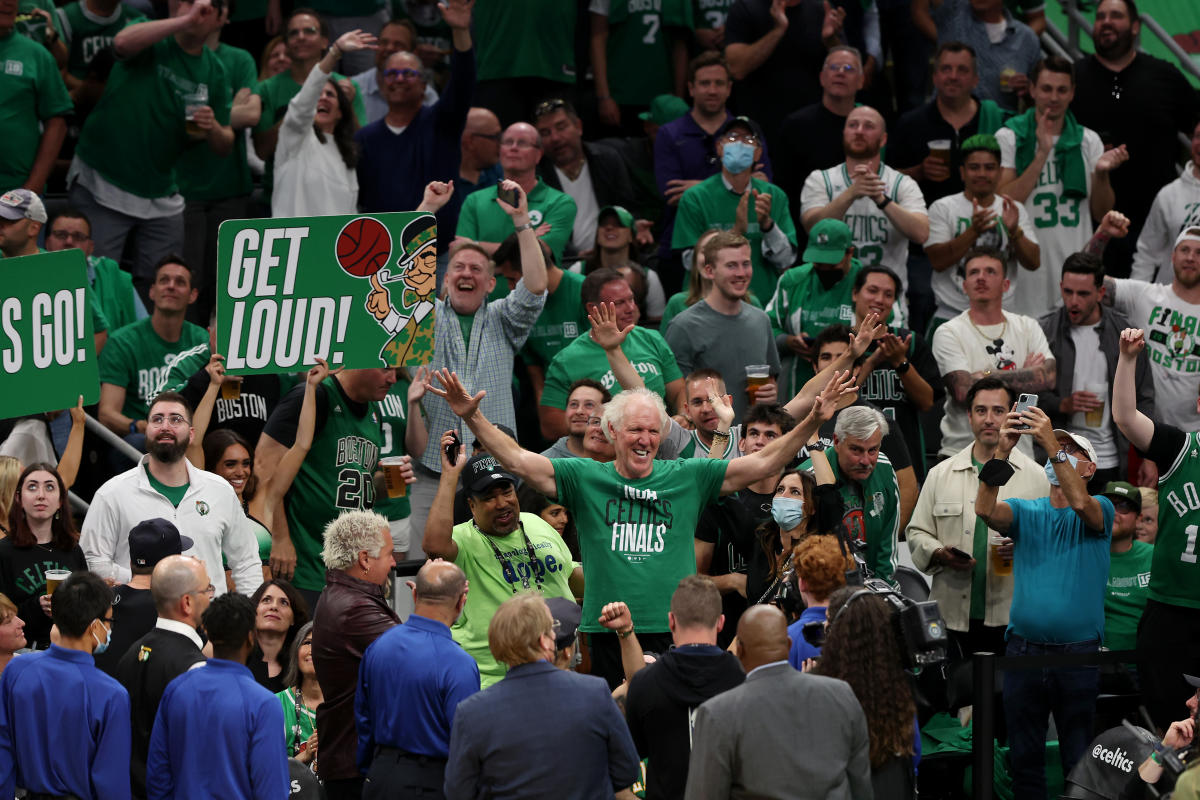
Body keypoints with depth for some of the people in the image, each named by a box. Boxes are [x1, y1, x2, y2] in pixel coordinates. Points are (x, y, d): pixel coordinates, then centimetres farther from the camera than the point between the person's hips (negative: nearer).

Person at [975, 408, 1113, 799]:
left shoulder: (1099, 510, 2)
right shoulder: (1025, 511, 10)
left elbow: (1080, 503, -22)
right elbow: (985, 509, -11)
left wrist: (1051, 443, -29)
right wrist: (1001, 452, -24)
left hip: (1079, 653, -3)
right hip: (1024, 647, 3)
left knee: (1080, 759, 3)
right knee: (1024, 756, 8)